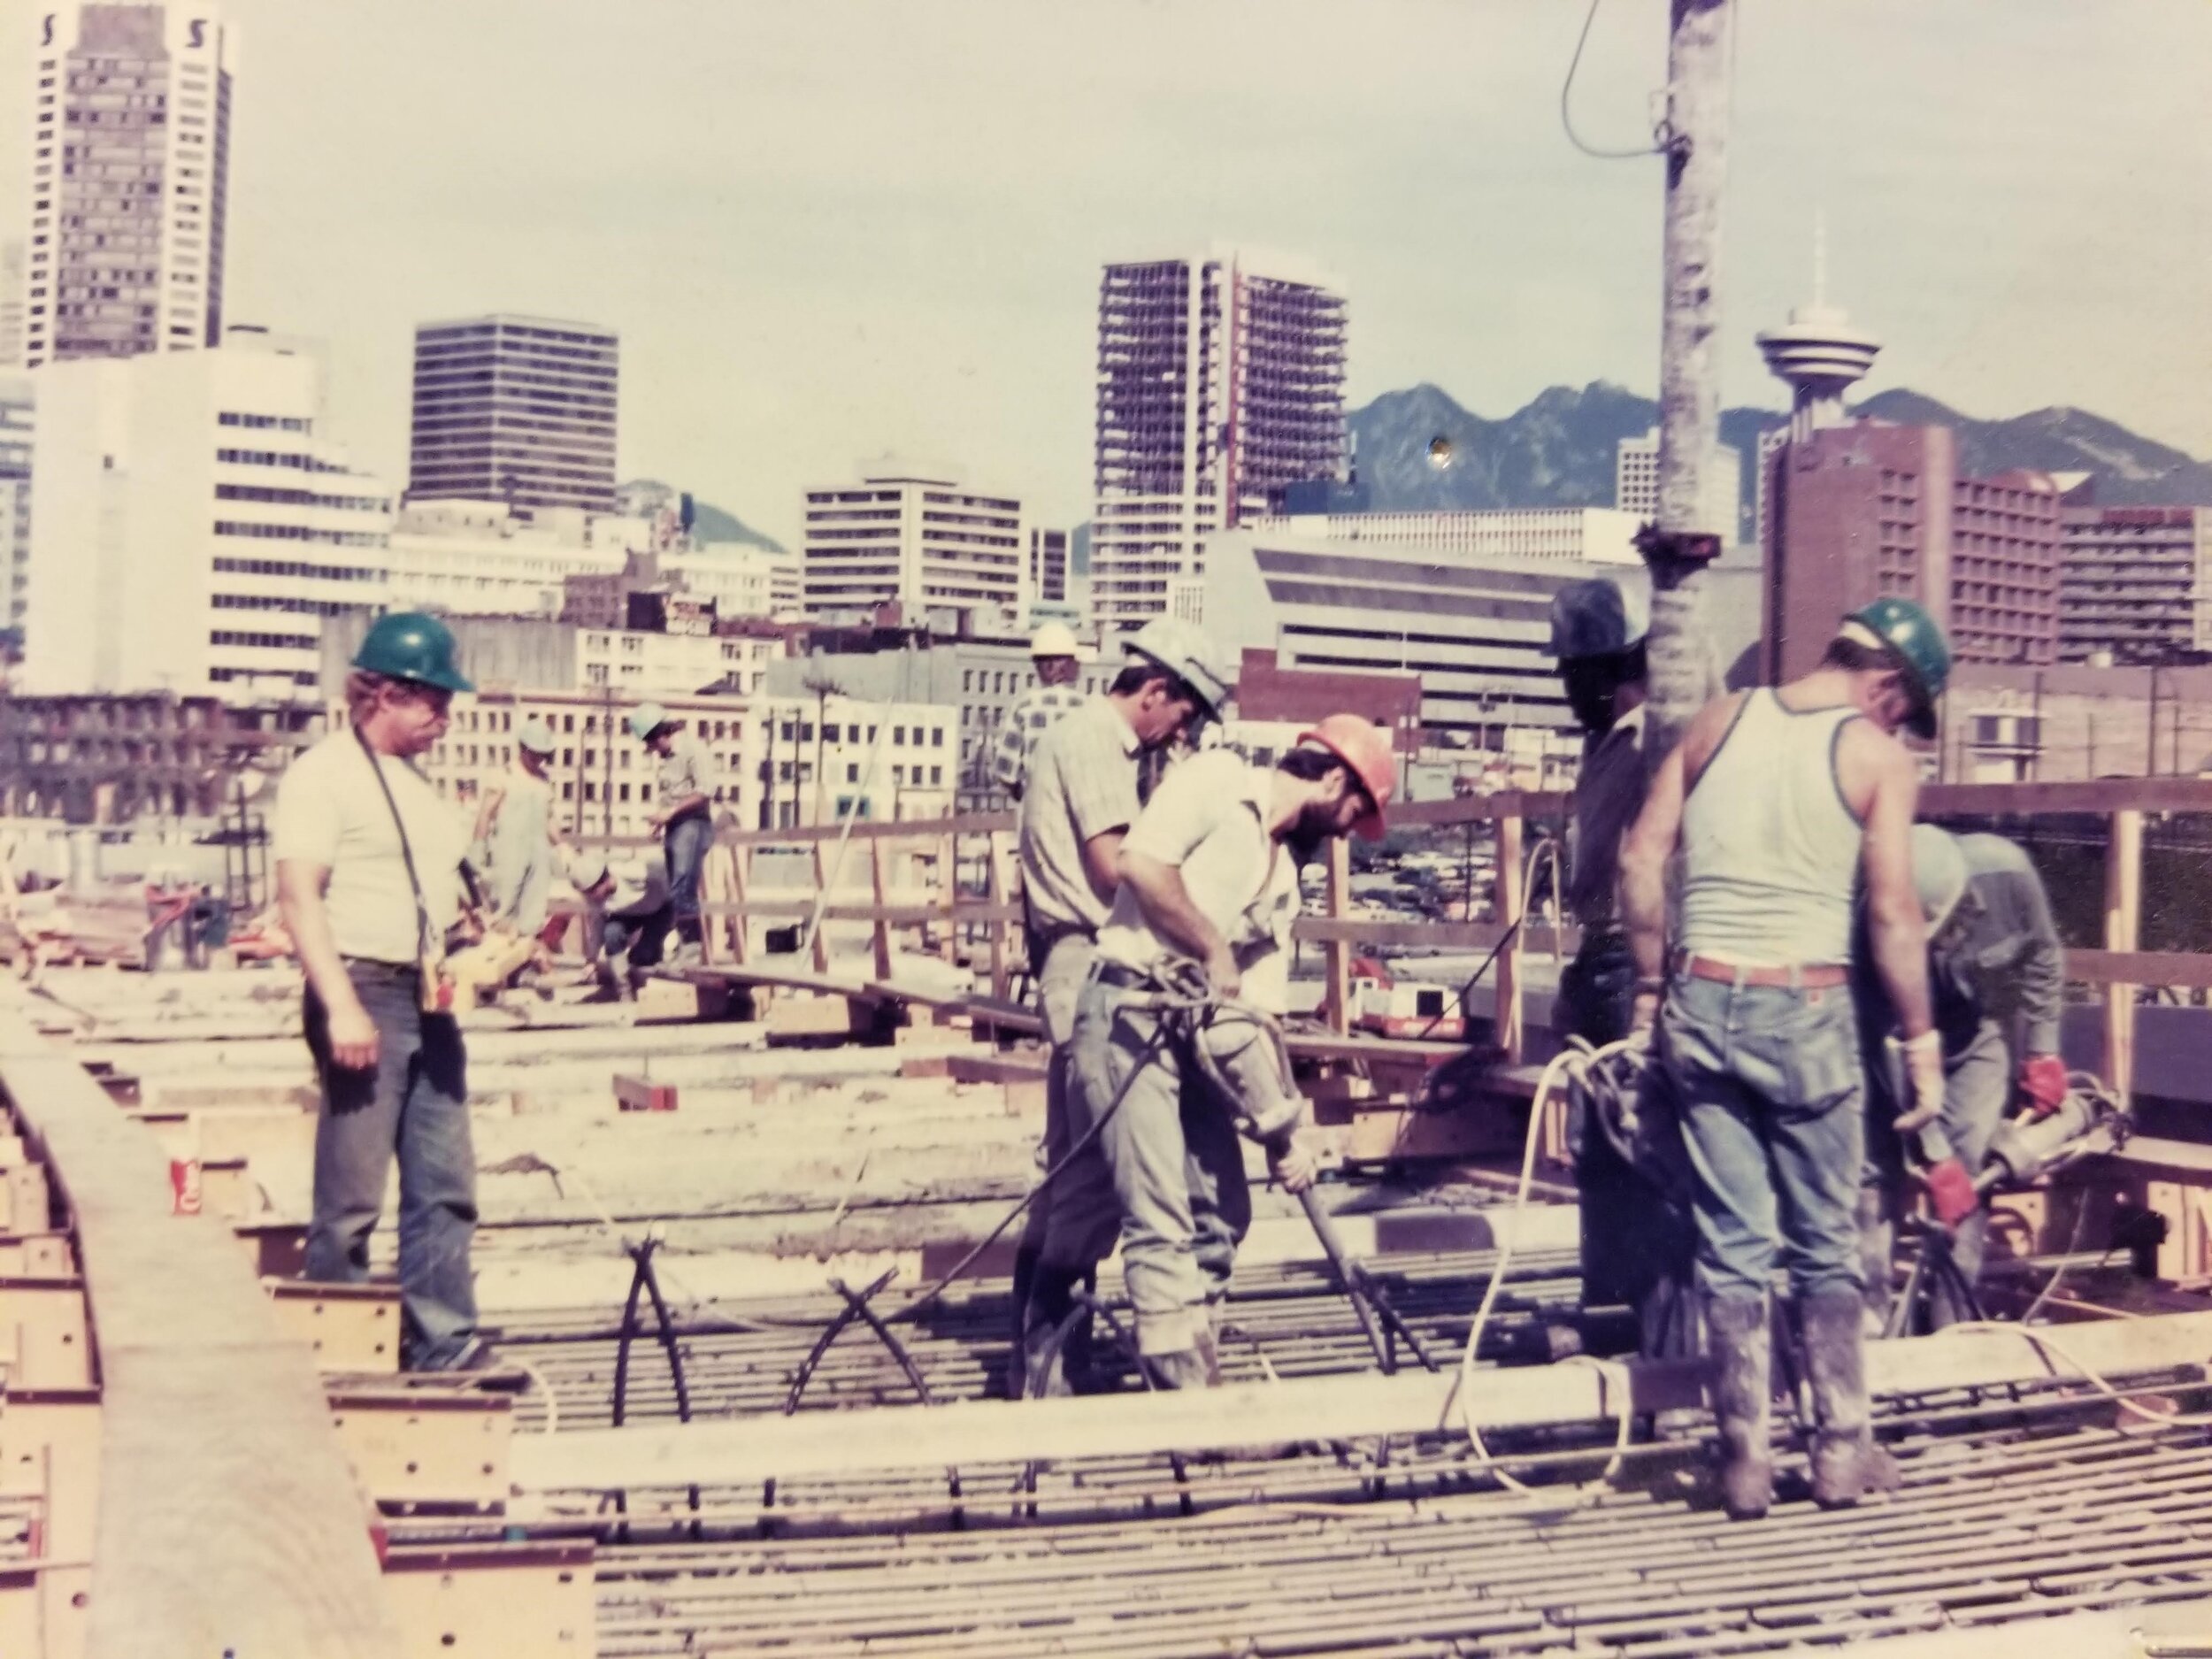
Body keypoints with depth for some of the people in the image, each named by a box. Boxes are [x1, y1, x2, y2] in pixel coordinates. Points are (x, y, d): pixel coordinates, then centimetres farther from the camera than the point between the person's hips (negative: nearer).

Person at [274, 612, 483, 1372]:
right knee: (351, 1198, -4)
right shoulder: (325, 773, -8)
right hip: (366, 992, -9)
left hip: (428, 999, 9)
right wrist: (342, 1007, -23)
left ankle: (445, 1345, 12)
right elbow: (299, 896, -15)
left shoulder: (416, 781, 18)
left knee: (445, 1187, 8)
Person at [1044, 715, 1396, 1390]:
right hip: (1127, 1011, -9)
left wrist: (1282, 1129, 7)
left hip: (1194, 1029, 9)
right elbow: (1139, 862, -19)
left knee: (1221, 1214, 9)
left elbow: (1263, 1011, 14)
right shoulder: (1217, 780, -4)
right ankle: (1187, 1390, -10)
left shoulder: (1283, 877, 16)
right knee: (1160, 1217, -11)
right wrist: (1214, 951, -11)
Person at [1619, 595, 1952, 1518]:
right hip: (1807, 1010, -3)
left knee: (1732, 1247, 10)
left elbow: (1640, 863, 3)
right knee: (1825, 1248, 12)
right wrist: (1921, 1042, 0)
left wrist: (1650, 989, 11)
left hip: (1701, 1002, 3)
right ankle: (1841, 1452, 19)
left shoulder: (1719, 722, 7)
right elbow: (1893, 914, -9)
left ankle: (1745, 1463, 13)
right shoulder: (1878, 757, -4)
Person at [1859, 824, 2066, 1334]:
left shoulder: (2005, 872, -32)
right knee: (1875, 1167, -10)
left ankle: (1954, 1325, -3)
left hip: (1979, 1034, 1)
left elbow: (2042, 957, -9)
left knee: (1968, 1171, -10)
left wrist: (2042, 1052, -7)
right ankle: (1866, 1315, -1)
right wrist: (1934, 1157, -30)